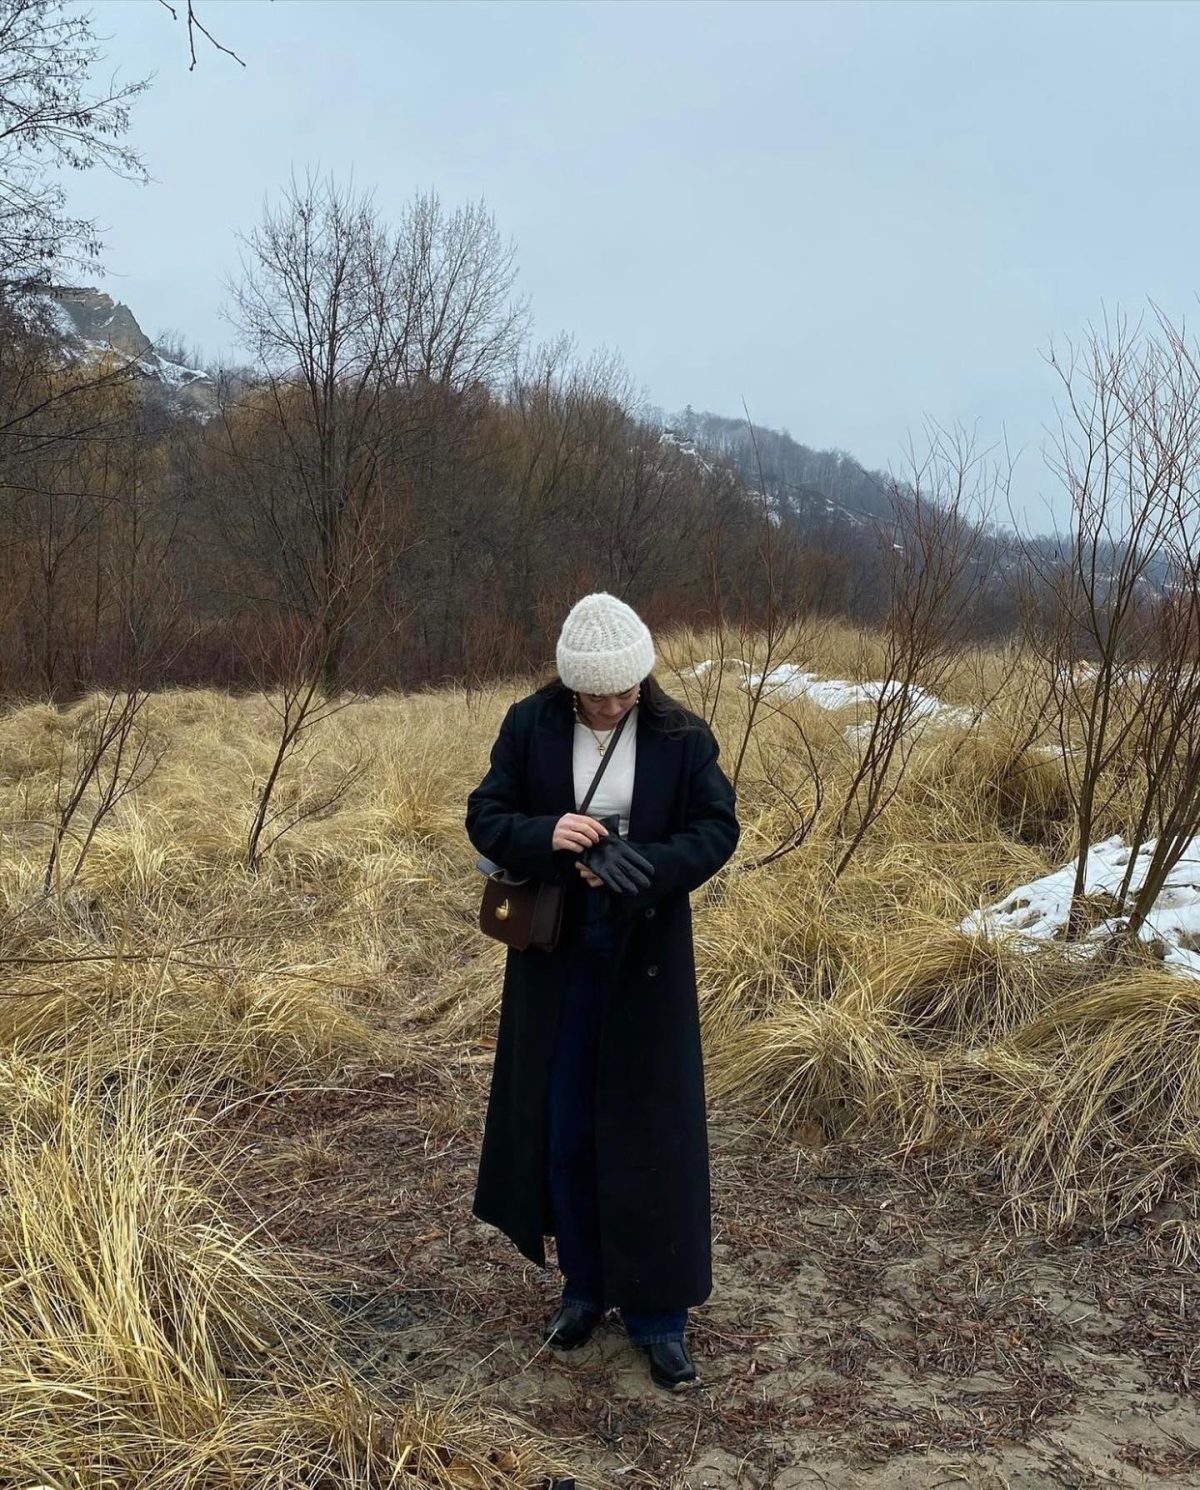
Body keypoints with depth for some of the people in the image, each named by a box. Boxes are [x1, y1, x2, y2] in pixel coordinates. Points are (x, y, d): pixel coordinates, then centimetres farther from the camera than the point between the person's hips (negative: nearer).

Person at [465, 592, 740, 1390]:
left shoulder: (682, 736, -7)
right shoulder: (530, 726, -5)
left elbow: (719, 828, -7)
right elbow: (485, 817, -2)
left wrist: (644, 870, -25)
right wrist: (543, 836, -24)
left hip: (645, 957, -1)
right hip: (556, 954, 2)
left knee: (652, 1130, 4)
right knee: (562, 1125, 11)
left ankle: (660, 1312, 19)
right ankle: (585, 1285, 31)